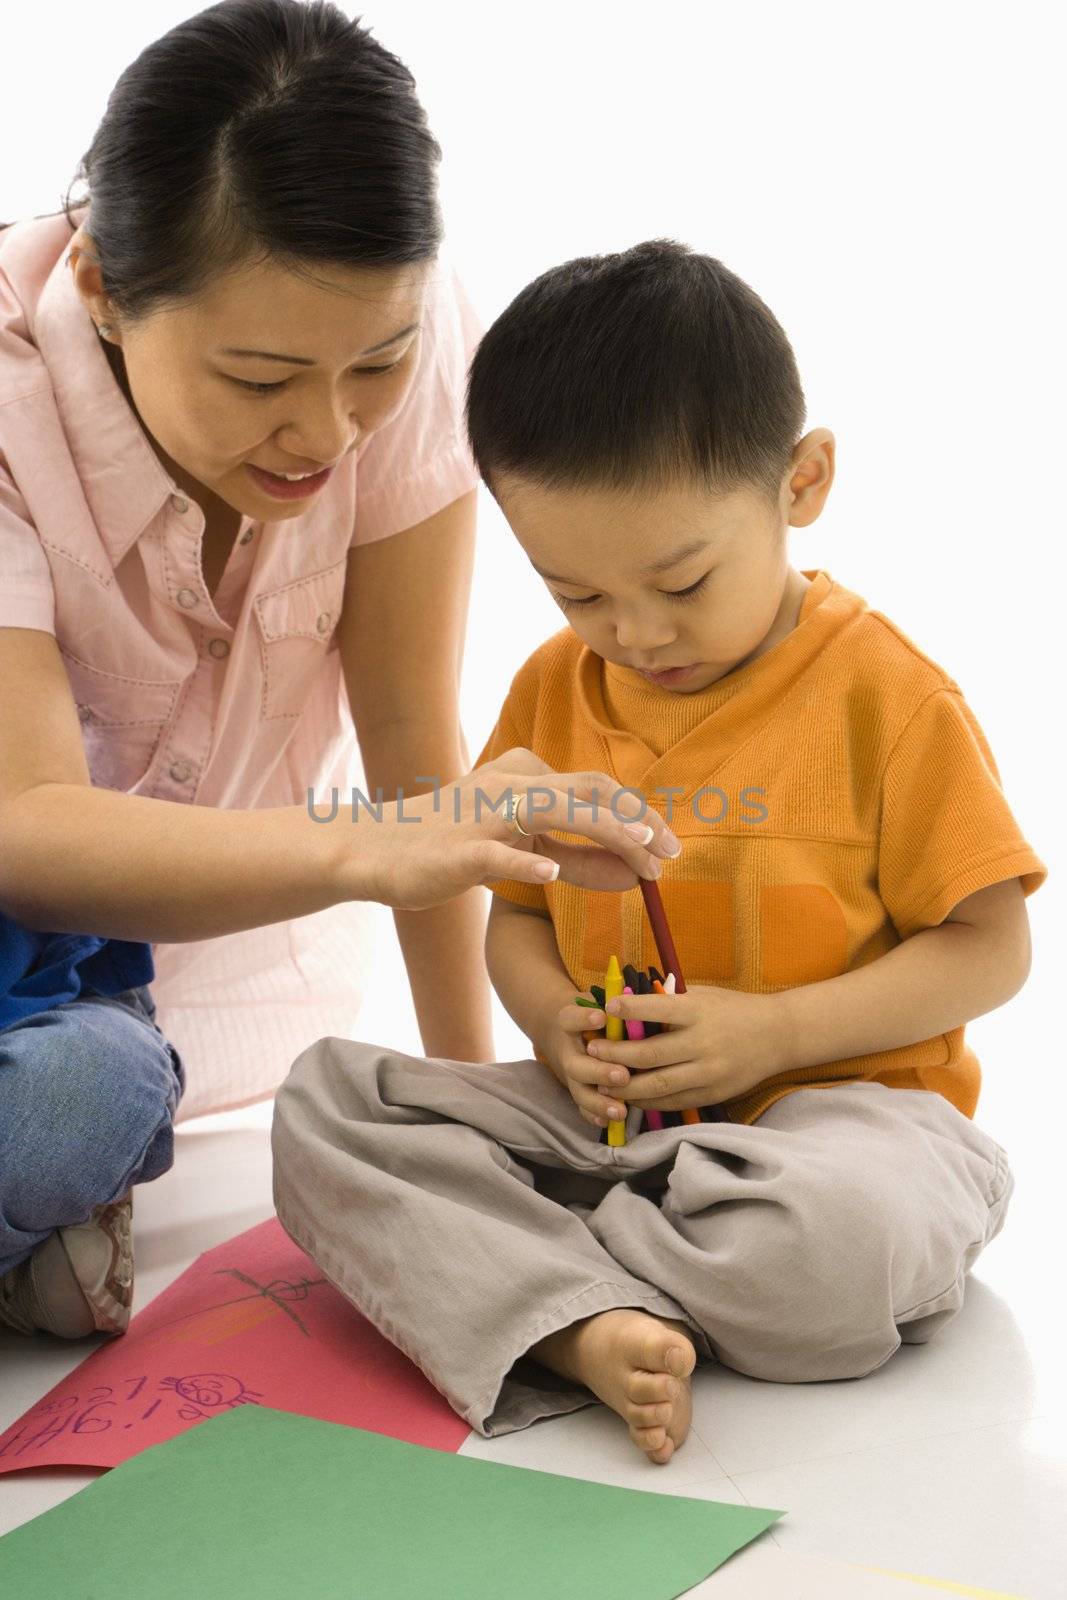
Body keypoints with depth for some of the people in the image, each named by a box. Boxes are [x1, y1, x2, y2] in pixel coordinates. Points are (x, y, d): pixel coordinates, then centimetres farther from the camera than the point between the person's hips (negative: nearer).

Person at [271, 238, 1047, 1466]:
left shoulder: (884, 693, -9)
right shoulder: (552, 688, 6)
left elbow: (989, 947, -7)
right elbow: (516, 918, 14)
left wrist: (771, 1031, -17)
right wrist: (558, 1028, -9)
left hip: (834, 1102, -4)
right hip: (603, 1118, 5)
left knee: (842, 1231, -40)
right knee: (322, 1106, -13)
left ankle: (475, 1258, -16)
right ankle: (586, 1329, -31)